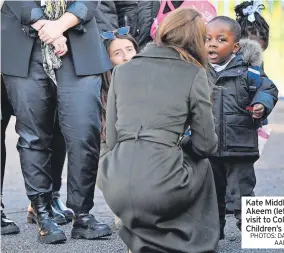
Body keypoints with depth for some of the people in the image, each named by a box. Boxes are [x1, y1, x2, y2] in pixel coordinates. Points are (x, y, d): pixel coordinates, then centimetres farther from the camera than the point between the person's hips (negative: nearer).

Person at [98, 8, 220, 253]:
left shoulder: (121, 70, 14)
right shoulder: (194, 74, 3)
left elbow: (111, 139, 15)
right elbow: (206, 145, 5)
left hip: (116, 189, 3)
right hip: (160, 189, -3)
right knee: (202, 165, 31)